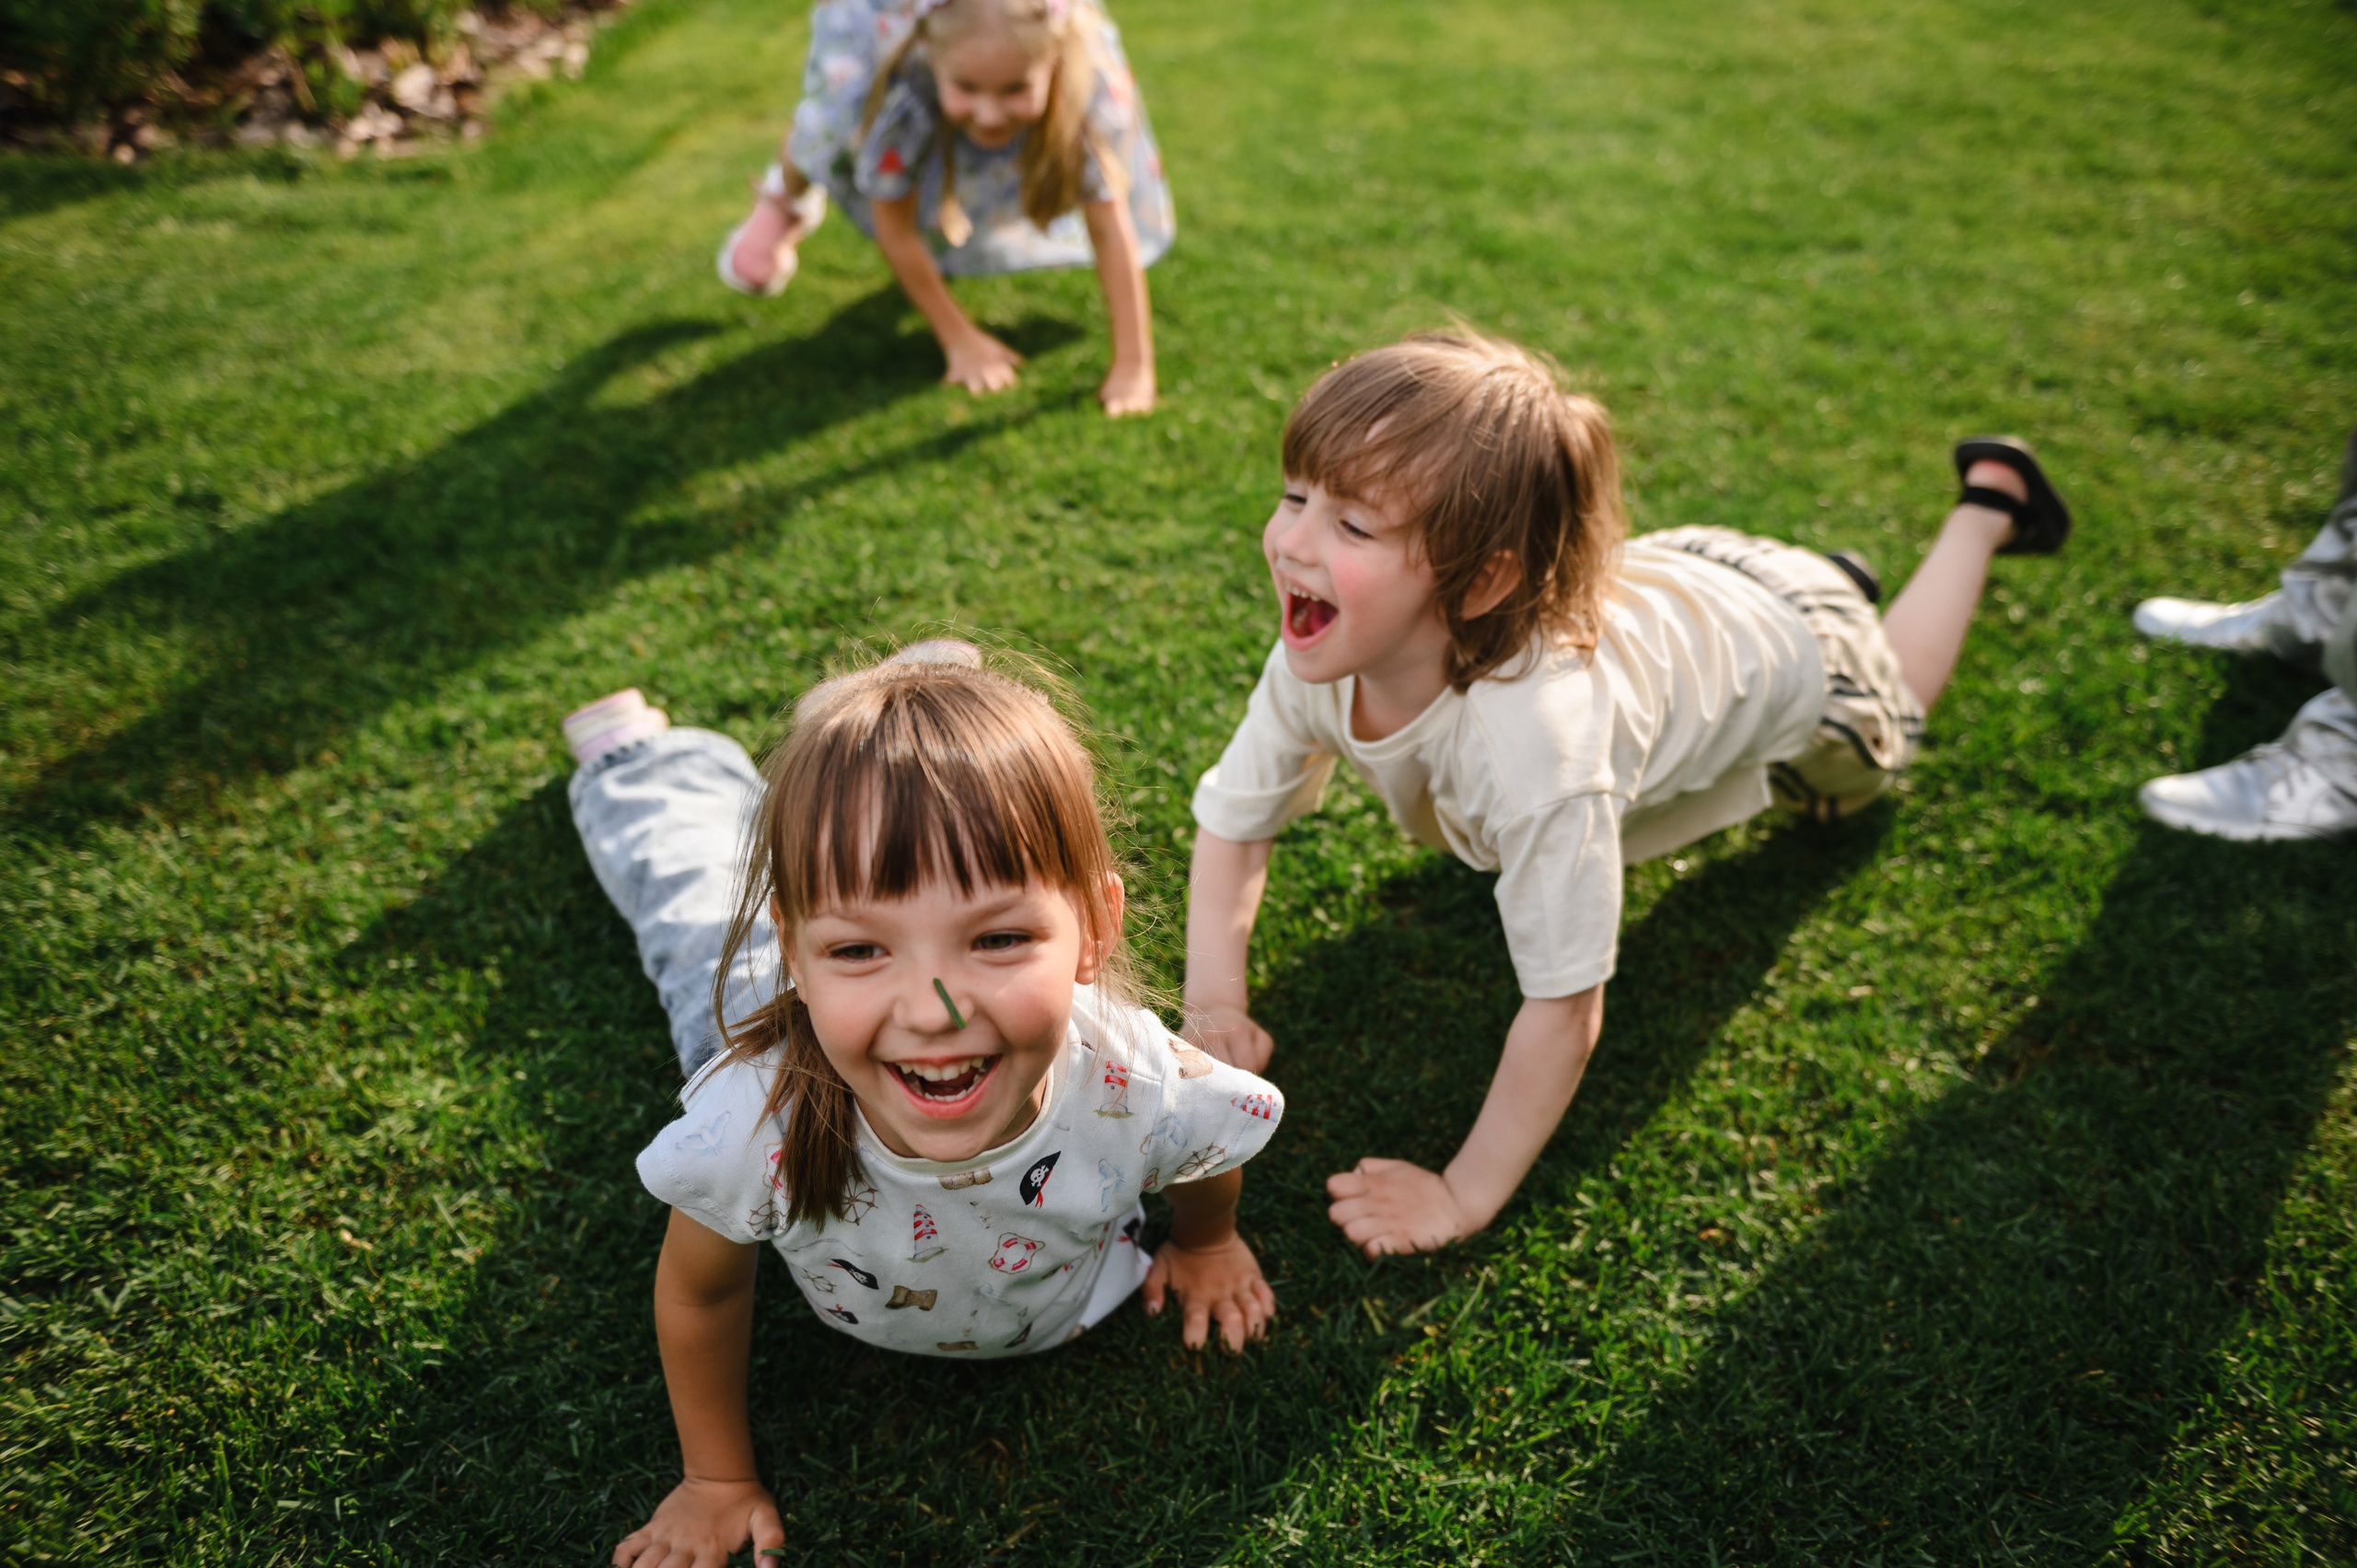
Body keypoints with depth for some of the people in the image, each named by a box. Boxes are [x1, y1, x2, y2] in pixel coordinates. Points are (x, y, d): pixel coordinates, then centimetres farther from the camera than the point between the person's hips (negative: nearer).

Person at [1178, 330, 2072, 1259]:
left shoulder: (1537, 738, -52)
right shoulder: (1318, 660, -34)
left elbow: (1564, 1013, -44)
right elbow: (1233, 825, -18)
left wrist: (1466, 1197, -38)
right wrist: (1214, 999, -32)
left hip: (1783, 650, -4)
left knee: (1889, 707, 31)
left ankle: (1991, 502, 47)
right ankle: (1835, 581, 44)